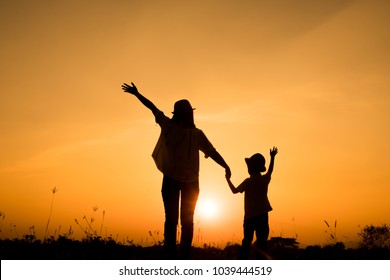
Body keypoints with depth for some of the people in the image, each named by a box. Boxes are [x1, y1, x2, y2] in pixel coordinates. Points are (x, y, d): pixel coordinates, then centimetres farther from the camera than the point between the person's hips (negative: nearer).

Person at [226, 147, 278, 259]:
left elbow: (235, 190, 3)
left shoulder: (248, 181, -8)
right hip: (263, 214, 3)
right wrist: (272, 157, 39)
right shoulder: (265, 179, 4)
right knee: (262, 241, -1)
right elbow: (270, 171, 27)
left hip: (250, 215, -3)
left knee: (247, 241, 7)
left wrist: (228, 179, 18)